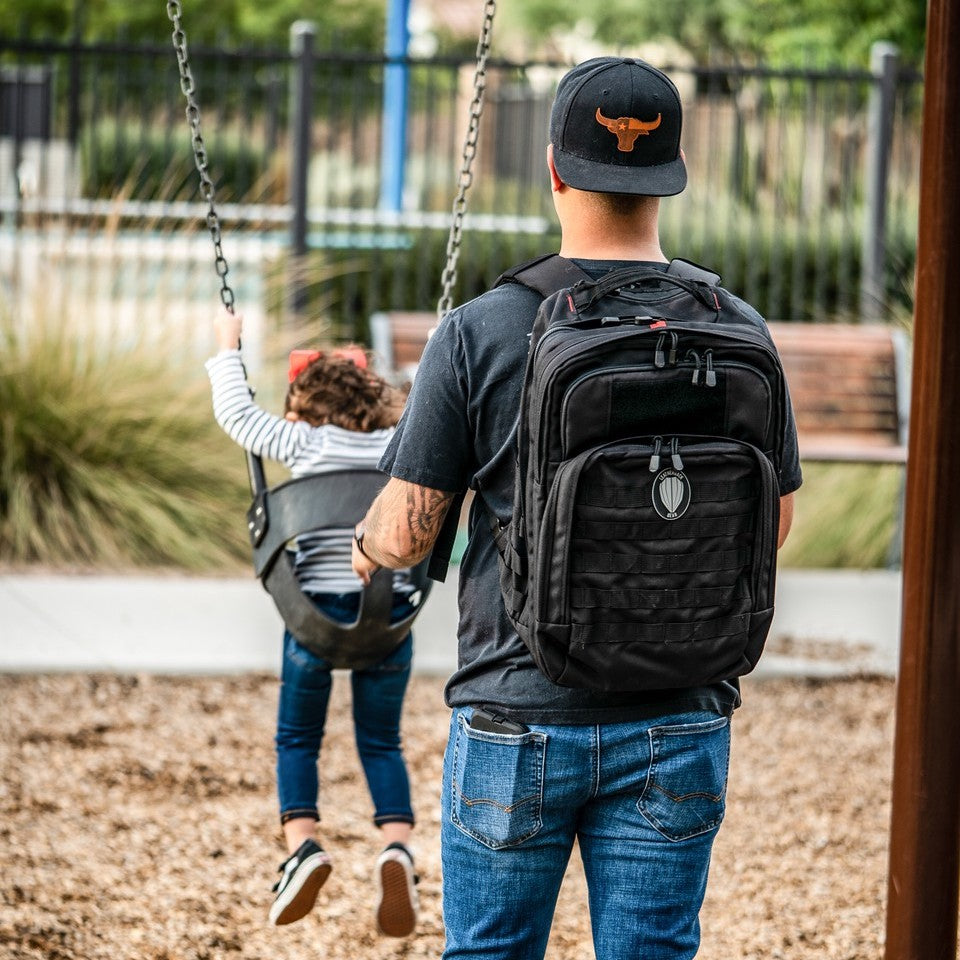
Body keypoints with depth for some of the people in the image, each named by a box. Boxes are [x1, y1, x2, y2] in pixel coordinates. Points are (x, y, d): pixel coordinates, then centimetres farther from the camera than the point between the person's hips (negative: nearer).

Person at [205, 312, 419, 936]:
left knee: (298, 738, 15)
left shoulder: (306, 445, -1)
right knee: (381, 742, 13)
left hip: (317, 609, -2)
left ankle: (303, 843, -5)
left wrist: (228, 349, 20)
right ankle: (398, 845, -11)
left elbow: (236, 414, 7)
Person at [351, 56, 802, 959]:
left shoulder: (480, 333, -10)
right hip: (677, 727, 2)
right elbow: (774, 522, 8)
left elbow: (407, 531, -7)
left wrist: (365, 548, 16)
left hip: (518, 722, -1)